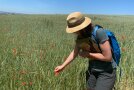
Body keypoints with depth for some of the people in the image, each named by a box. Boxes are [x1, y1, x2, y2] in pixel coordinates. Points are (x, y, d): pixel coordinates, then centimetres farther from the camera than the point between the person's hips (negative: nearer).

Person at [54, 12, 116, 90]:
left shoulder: (99, 33, -26)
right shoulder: (80, 36, -5)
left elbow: (108, 57, -25)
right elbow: (75, 52, 6)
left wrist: (87, 54, -18)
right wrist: (63, 66, 3)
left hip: (107, 72, -6)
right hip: (92, 71, 6)